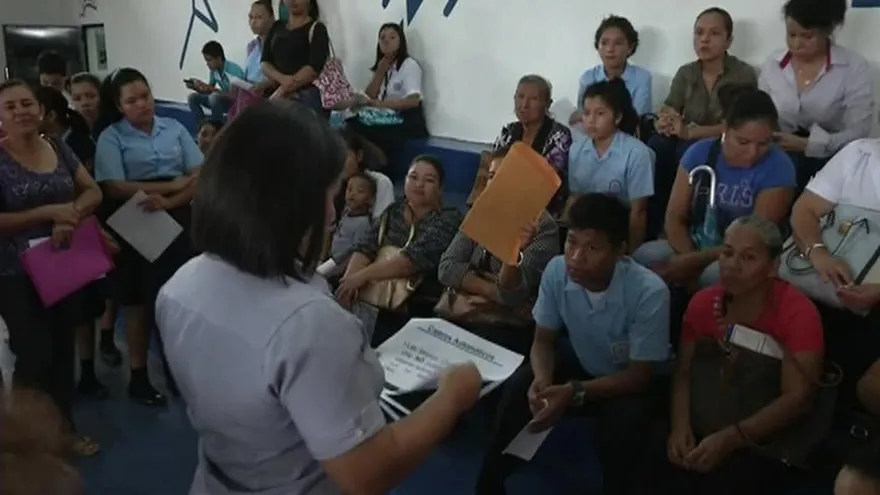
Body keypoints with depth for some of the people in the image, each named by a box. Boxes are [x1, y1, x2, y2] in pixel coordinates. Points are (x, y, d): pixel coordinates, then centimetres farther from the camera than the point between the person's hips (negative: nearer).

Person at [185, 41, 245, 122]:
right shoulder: (214, 70, -2)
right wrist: (195, 87, -12)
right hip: (224, 100, 8)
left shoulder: (233, 70, -25)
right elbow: (209, 92, 7)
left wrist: (211, 88, -31)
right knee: (192, 97, -3)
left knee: (214, 97, -35)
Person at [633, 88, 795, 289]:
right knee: (643, 256, -25)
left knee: (716, 274, -38)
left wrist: (696, 261, -24)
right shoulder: (700, 153, -2)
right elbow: (675, 217, -2)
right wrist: (689, 258, -21)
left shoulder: (778, 167, -12)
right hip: (695, 244, 4)